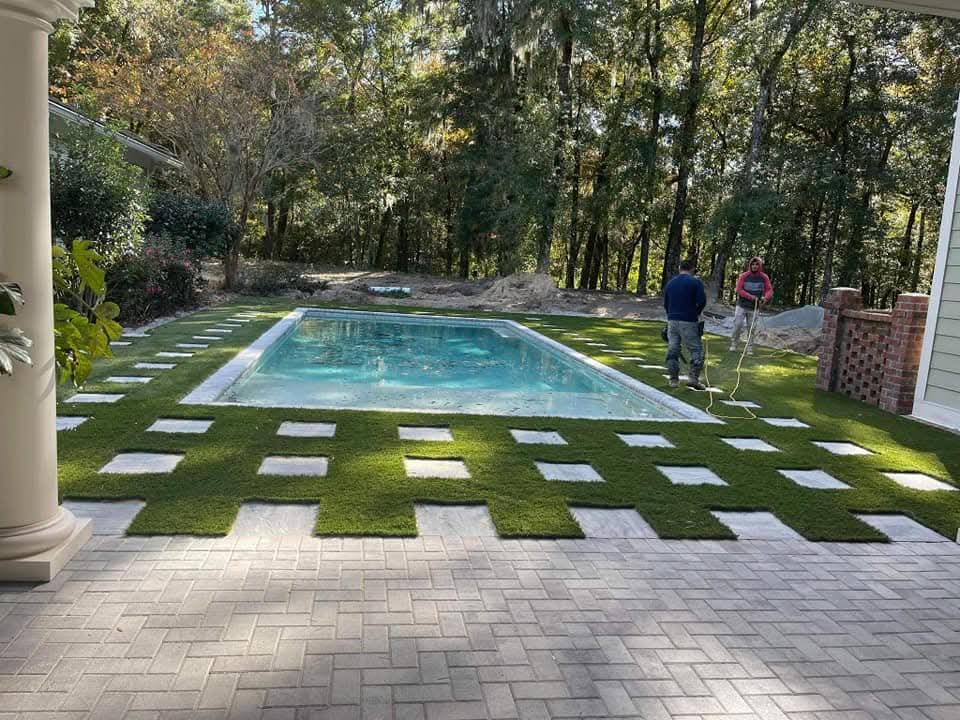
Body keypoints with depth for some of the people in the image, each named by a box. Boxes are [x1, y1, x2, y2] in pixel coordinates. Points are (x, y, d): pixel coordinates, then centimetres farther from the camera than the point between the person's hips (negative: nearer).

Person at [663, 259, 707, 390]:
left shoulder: (670, 283, 12)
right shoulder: (695, 282, -4)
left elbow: (665, 303, 16)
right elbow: (702, 301, -11)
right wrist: (696, 313, 7)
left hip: (672, 320, 5)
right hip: (689, 321, -5)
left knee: (672, 350, 8)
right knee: (696, 349, 4)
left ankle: (674, 380, 11)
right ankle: (693, 378, -4)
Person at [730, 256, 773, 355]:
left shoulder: (764, 277, 0)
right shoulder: (744, 276, -5)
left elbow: (769, 290, 0)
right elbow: (739, 289, -9)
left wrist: (765, 298, -22)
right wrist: (750, 296, -21)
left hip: (755, 307, 1)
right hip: (742, 305, -1)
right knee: (738, 324, -4)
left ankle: (749, 347, 9)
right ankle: (734, 342, 17)